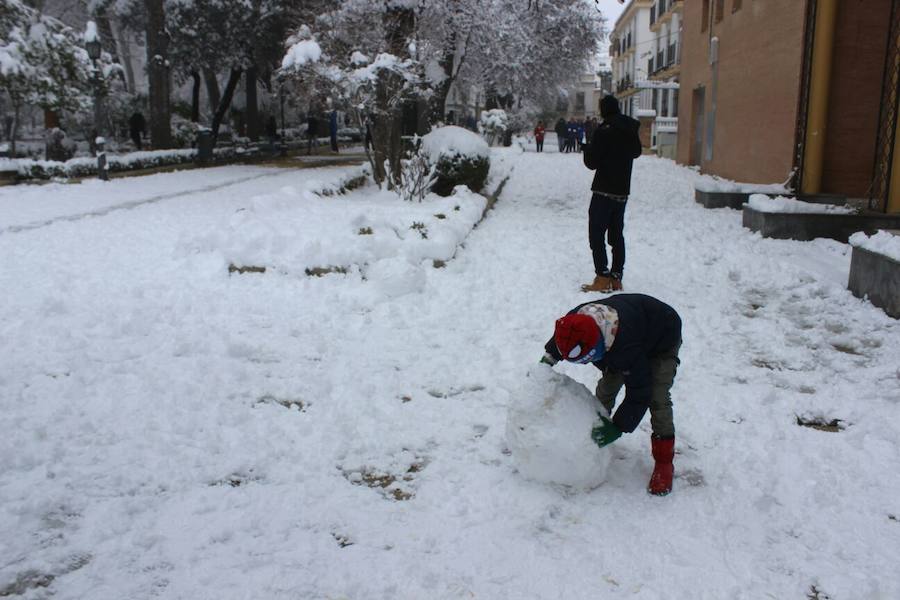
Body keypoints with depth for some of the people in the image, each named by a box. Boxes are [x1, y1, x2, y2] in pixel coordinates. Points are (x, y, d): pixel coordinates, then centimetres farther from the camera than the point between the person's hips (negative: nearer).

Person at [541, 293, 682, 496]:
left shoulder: (627, 348, -48)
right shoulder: (576, 322, -30)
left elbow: (639, 394, -36)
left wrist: (618, 427, -33)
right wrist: (546, 361, -6)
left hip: (662, 340, -6)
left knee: (657, 398, -17)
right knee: (606, 388, 2)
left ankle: (664, 462, -6)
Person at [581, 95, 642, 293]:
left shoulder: (603, 131, -16)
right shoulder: (631, 130, 6)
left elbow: (591, 162, -13)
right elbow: (636, 152, 24)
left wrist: (588, 148, 5)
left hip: (604, 191, -7)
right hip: (623, 191, 7)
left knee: (596, 234, -1)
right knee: (617, 234, 11)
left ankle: (602, 278, -5)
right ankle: (616, 278, 13)